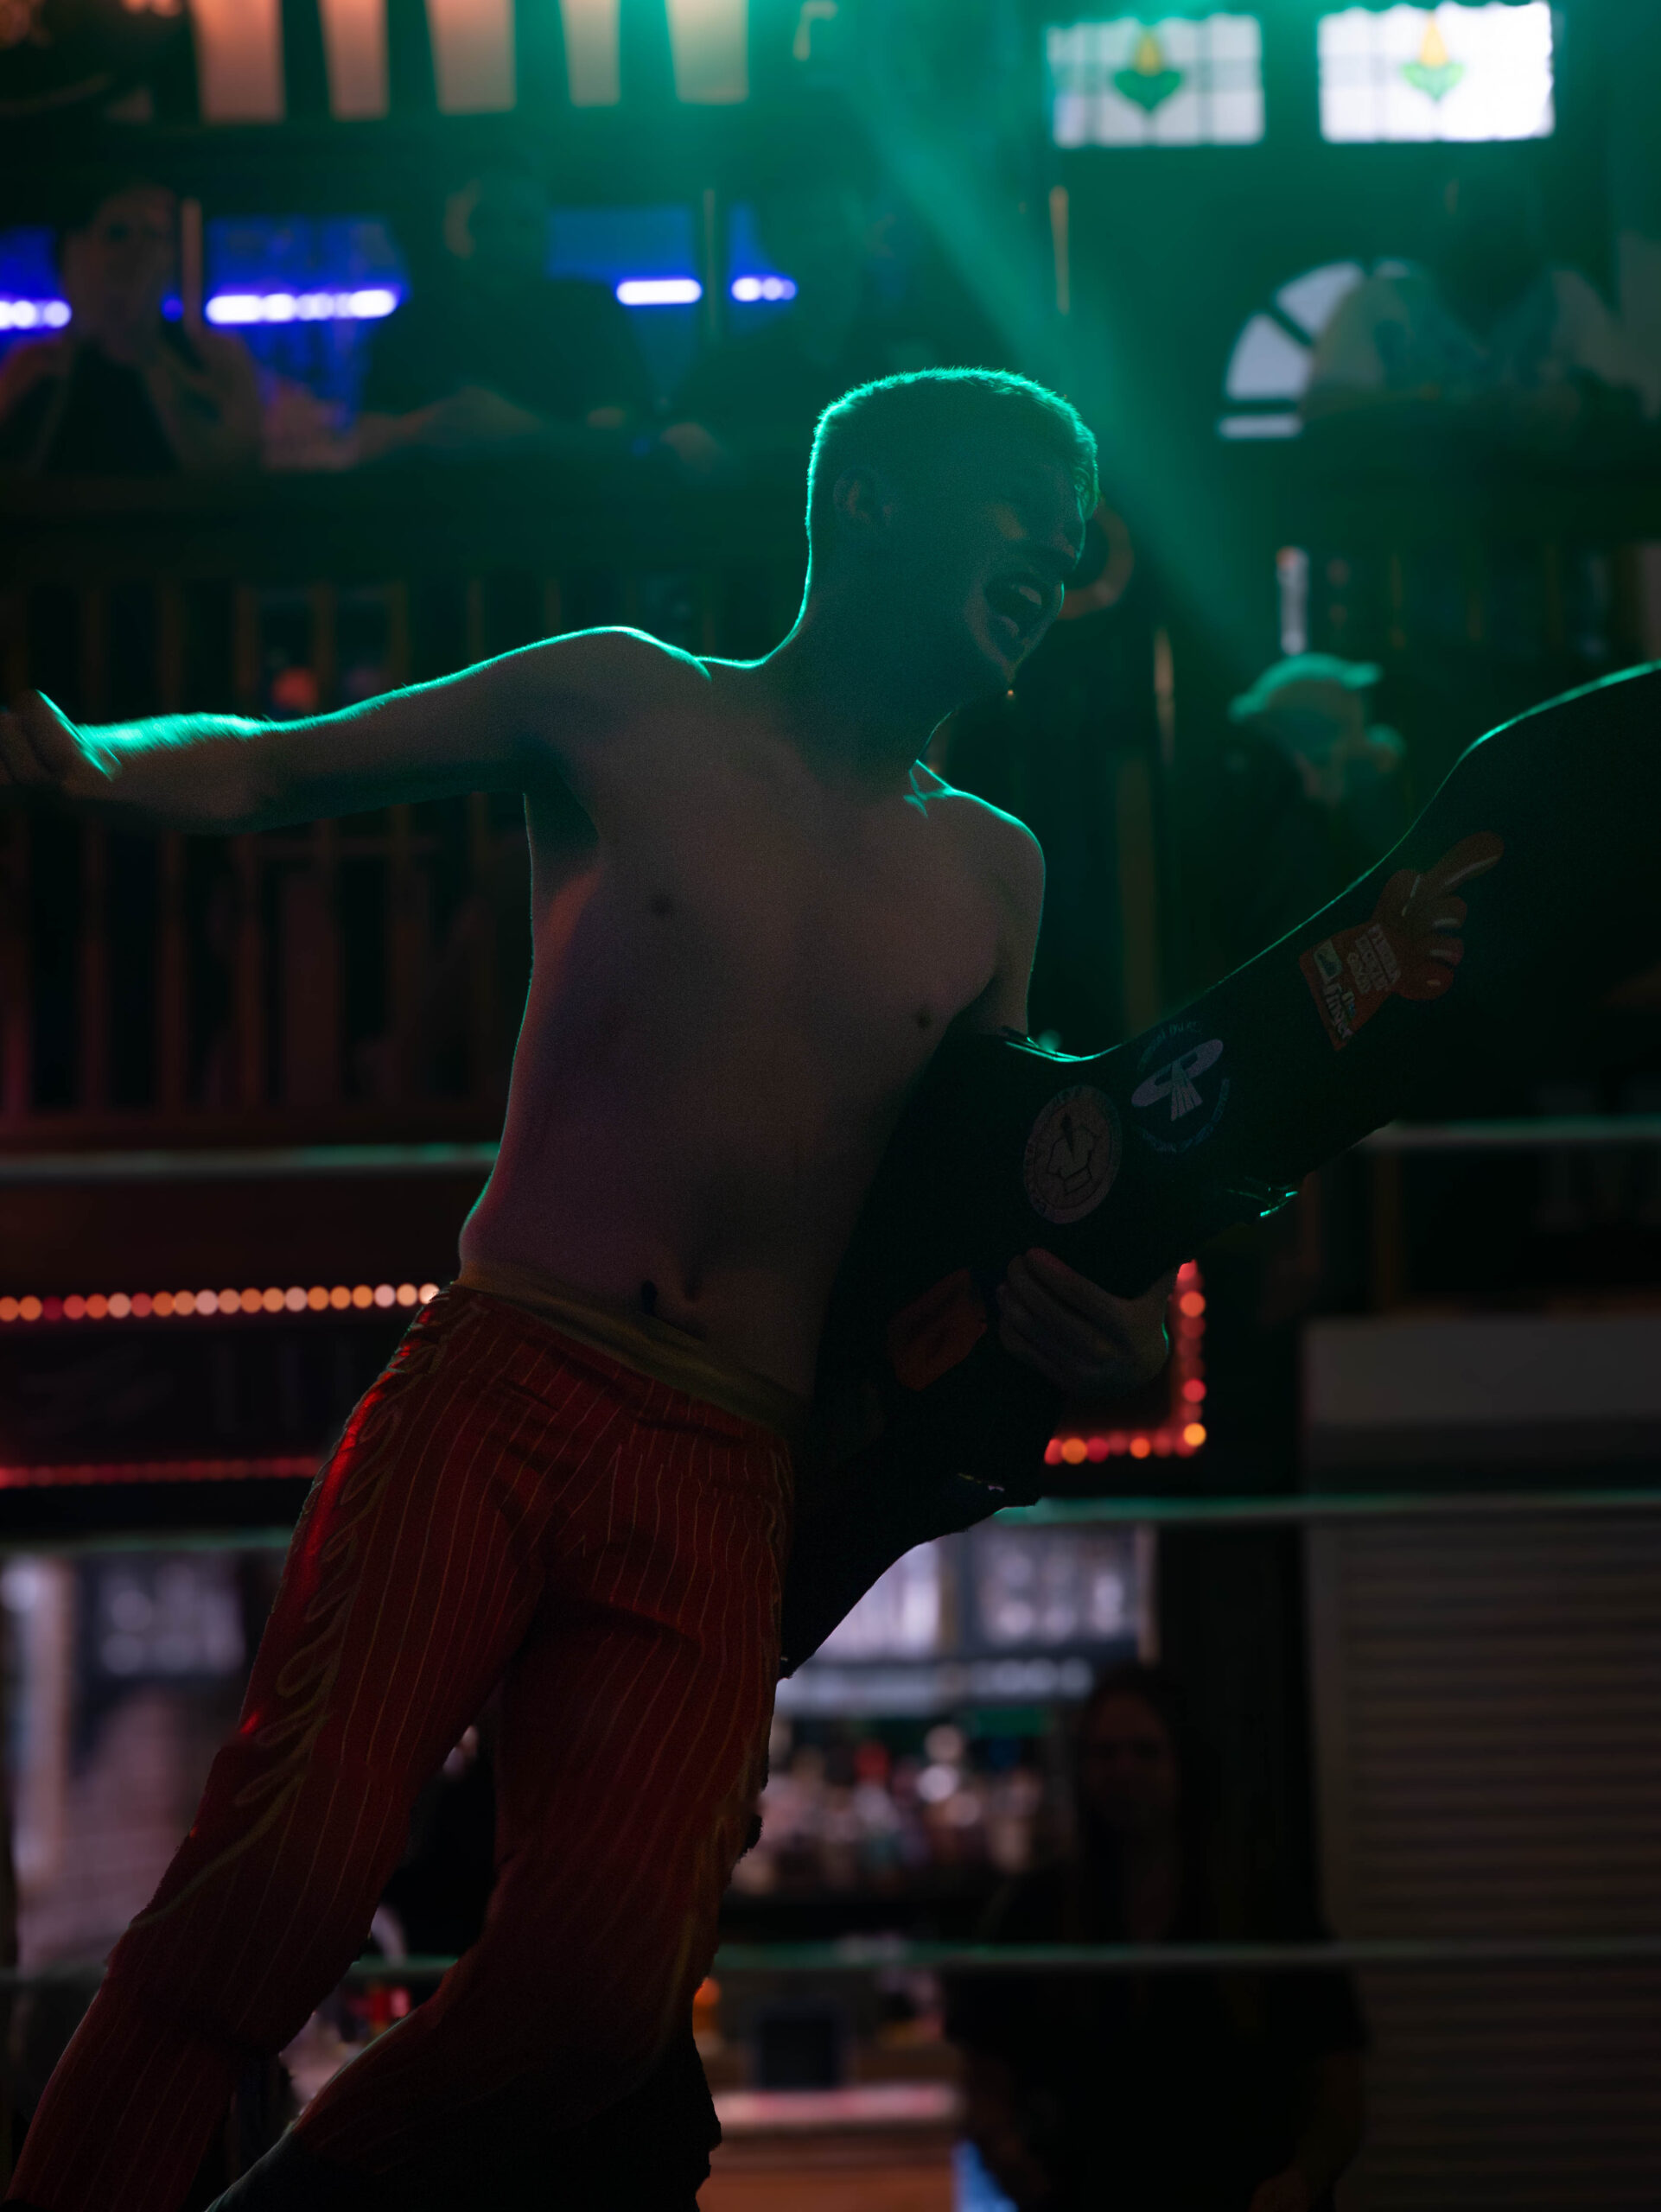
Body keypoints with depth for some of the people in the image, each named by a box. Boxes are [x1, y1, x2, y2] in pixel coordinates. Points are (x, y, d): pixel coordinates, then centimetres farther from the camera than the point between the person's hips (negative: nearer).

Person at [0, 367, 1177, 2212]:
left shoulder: (988, 876, 21)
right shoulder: (628, 712, 10)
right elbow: (265, 769, 14)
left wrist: (1100, 1331, 8)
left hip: (719, 1497, 3)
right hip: (488, 1400, -2)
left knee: (608, 1970, -19)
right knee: (290, 1870, -23)